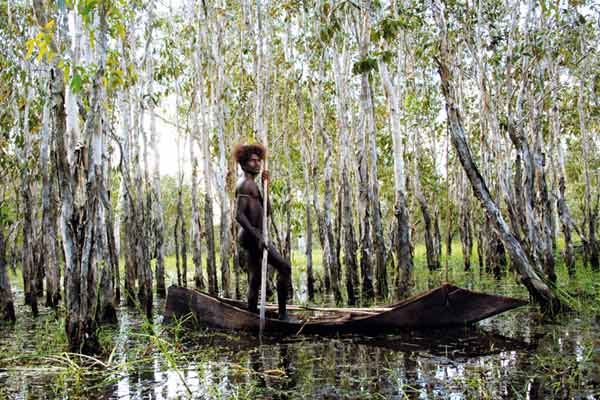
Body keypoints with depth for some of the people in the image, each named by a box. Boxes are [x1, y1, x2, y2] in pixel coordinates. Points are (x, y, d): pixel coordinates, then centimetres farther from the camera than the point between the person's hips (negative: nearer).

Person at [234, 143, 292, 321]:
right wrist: (257, 236, -25)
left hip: (253, 237, 10)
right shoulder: (245, 184, -10)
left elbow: (266, 211, 17)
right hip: (252, 236, -10)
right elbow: (239, 215, -20)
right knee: (285, 267, -9)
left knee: (254, 281, 10)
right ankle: (282, 313, -7)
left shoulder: (252, 185, 21)